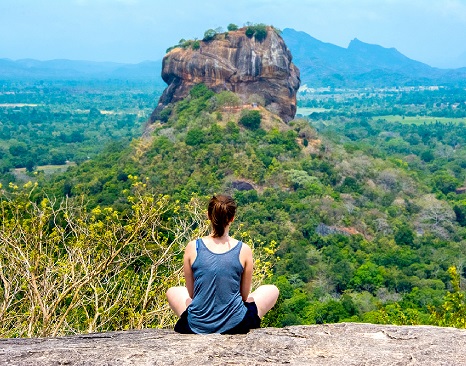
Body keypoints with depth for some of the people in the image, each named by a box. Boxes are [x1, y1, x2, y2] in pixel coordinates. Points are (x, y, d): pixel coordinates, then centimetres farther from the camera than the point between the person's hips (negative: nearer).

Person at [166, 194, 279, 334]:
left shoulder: (192, 248, -7)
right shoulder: (244, 250, -9)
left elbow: (191, 293, 4)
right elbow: (244, 295, 2)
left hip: (197, 326, 2)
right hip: (235, 325, -1)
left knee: (172, 292, 33)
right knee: (272, 290, 25)